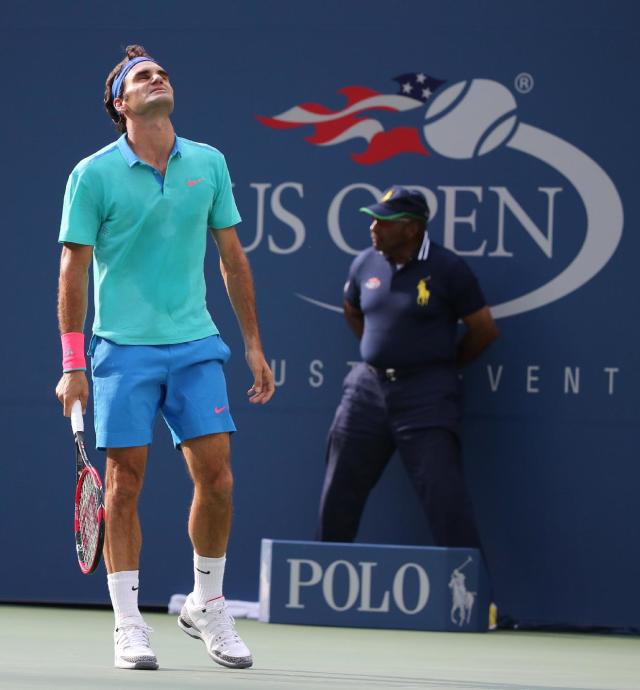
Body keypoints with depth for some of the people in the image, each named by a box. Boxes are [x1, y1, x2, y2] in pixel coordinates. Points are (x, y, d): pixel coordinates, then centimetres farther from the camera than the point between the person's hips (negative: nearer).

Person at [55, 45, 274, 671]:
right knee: (125, 484, -2)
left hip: (195, 346, 3)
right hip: (123, 349, -3)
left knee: (216, 479, -2)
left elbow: (232, 259, 14)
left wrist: (254, 346, 12)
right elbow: (74, 269, -2)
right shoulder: (94, 174, -3)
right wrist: (73, 364, -7)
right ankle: (128, 624, 6)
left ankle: (207, 607, 17)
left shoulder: (209, 165, 7)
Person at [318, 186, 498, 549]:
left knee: (445, 497, -11)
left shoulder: (447, 268, -9)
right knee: (339, 493, 8)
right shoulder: (366, 264, 6)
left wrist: (443, 365, 4)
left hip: (426, 396, -5)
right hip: (368, 388, 5)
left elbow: (485, 329, -3)